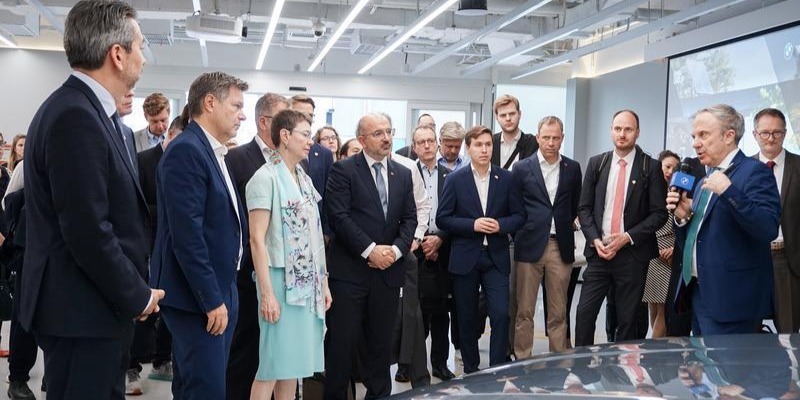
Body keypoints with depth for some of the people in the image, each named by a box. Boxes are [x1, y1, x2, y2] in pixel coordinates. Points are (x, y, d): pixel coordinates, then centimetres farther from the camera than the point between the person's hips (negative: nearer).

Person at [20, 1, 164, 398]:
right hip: (82, 311, -10)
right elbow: (88, 232, -24)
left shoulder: (86, 109, 10)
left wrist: (133, 290, 9)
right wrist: (137, 297, -12)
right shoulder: (75, 116, -21)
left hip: (96, 304, 10)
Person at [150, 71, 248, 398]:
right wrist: (211, 299, -20)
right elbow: (187, 234, -22)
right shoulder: (186, 150, -16)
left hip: (217, 293, 10)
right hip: (196, 298, -10)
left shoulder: (212, 152, 14)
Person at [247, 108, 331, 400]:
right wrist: (267, 293, -19)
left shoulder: (304, 179, 13)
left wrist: (323, 282, 13)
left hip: (308, 283, 7)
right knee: (273, 365, -3)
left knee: (293, 361, 11)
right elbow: (257, 240, -15)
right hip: (281, 281, -7)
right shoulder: (266, 178, -10)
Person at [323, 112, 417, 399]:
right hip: (350, 269, -5)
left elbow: (409, 219, 11)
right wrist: (370, 250, -15)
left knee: (381, 340, 12)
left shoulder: (403, 174, 13)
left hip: (389, 269, 5)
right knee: (342, 340, -1)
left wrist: (395, 249, -6)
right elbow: (339, 216, -11)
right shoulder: (343, 170, -3)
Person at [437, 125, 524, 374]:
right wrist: (472, 225, -14)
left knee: (501, 315, -8)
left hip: (496, 258, 1)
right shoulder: (455, 180, 1)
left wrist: (501, 225, -13)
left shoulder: (506, 179, 5)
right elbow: (442, 219, -2)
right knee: (466, 319, 8)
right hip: (465, 258, 0)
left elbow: (519, 215, 7)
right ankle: (470, 370, 22)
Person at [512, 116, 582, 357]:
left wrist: (564, 227, 10)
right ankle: (522, 360, 11)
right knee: (524, 311, 3)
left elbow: (575, 206, 16)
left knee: (558, 313, 6)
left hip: (561, 246, 2)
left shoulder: (573, 168, 8)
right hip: (530, 245, -2)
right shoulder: (522, 168, 1)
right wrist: (518, 234, 4)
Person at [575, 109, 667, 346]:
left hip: (633, 254, -2)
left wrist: (628, 237, -13)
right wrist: (595, 240, -7)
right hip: (599, 251, 2)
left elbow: (659, 213, -4)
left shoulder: (651, 167, -2)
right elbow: (584, 208, 8)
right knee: (585, 313, -1)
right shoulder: (596, 164, 7)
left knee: (627, 319, 5)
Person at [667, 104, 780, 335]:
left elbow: (769, 229, -21)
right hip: (699, 294, 8)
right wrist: (682, 217, -1)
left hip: (731, 299, -8)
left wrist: (729, 192, -26)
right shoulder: (704, 181, 17)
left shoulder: (755, 172, -8)